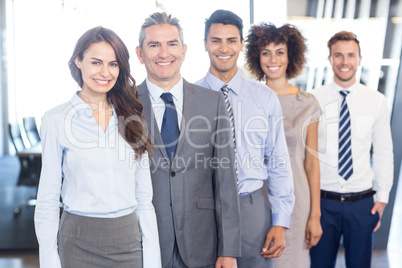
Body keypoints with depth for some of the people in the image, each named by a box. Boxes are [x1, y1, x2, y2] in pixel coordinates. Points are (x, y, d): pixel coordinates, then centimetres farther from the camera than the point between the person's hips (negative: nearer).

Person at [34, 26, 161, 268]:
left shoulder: (133, 118, 3)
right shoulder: (57, 120, -5)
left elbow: (144, 196, 4)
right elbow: (48, 200, -2)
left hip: (129, 239, 3)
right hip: (79, 241, -2)